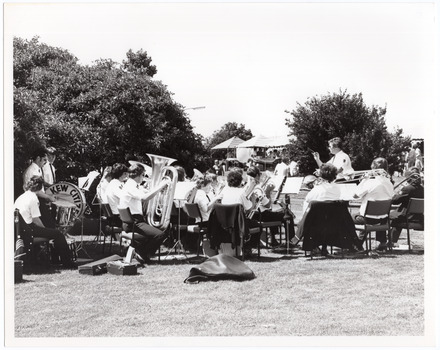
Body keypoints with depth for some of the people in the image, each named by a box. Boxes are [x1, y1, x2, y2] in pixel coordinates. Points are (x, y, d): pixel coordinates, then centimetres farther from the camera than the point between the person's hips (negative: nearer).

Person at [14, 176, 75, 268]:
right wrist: (44, 229, 0)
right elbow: (36, 220, -17)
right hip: (30, 229, -10)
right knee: (58, 234, -4)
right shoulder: (33, 198, -15)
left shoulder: (21, 197, 11)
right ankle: (67, 263, 0)